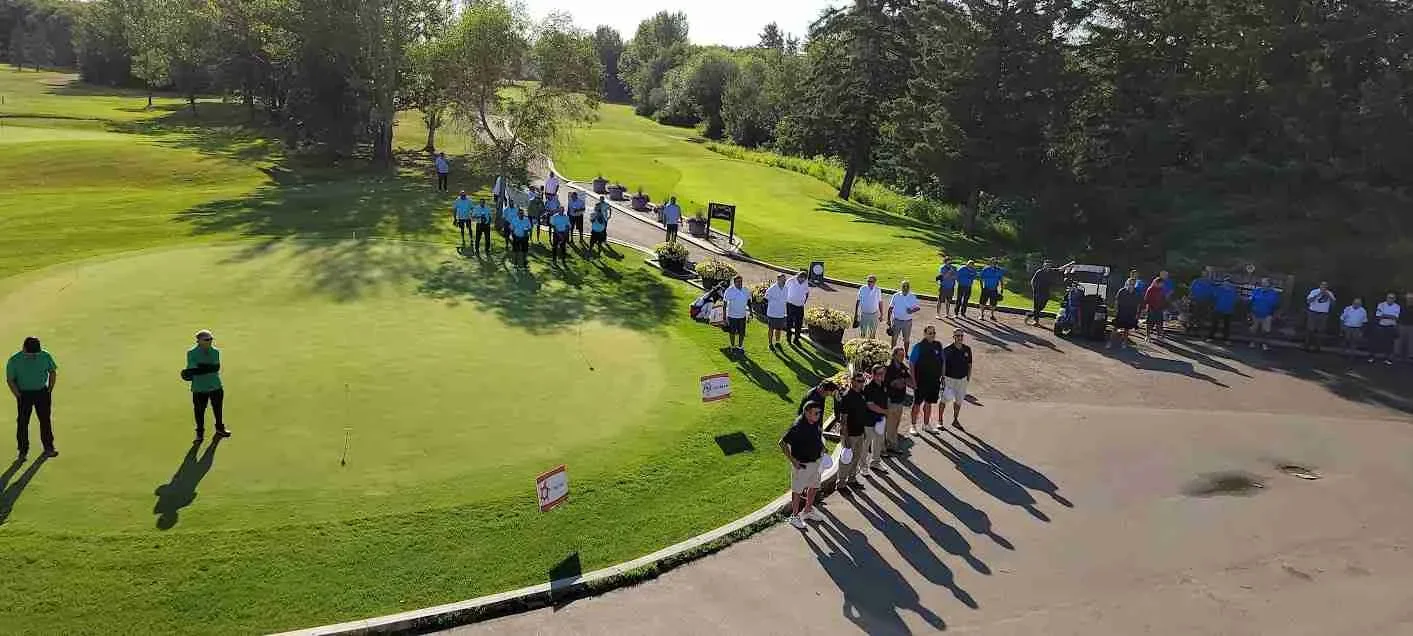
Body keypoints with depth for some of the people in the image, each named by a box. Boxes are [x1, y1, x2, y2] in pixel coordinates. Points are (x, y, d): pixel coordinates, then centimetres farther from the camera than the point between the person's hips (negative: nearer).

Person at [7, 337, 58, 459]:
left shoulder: (45, 356, -6)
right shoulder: (14, 360, -10)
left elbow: (53, 372, 7)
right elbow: (10, 380, -4)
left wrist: (49, 390, 1)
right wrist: (18, 395, -10)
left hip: (42, 392, 1)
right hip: (24, 394, -1)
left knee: (45, 420, 6)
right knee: (22, 422, 0)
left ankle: (48, 448, 16)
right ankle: (22, 451, 9)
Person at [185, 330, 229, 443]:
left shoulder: (215, 351, 1)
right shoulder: (192, 353, -9)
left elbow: (216, 367, -12)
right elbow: (192, 369, -18)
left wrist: (199, 369, -25)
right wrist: (209, 368, -32)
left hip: (216, 386, 3)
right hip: (199, 388, -3)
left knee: (218, 408, 16)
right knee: (199, 411, 4)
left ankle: (220, 429, 37)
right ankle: (200, 434, 21)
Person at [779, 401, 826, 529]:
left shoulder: (815, 423, -3)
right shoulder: (798, 427, -27)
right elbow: (782, 443, -25)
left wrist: (821, 447, 8)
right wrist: (793, 460, -22)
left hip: (815, 461, 8)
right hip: (802, 464, -8)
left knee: (814, 487, 23)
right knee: (798, 491, 8)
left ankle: (808, 511, 43)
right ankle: (794, 516, 25)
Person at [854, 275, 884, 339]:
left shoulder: (878, 290, -5)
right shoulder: (862, 289, -7)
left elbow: (880, 302, 4)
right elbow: (858, 301, 1)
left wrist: (881, 314, 5)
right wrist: (856, 314, 2)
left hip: (874, 315, 1)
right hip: (863, 314, -1)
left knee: (873, 334, 12)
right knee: (862, 333, 4)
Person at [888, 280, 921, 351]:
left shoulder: (913, 297, -3)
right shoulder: (896, 296, -4)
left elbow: (918, 307, 4)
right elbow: (890, 308, 1)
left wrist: (912, 311, -18)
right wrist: (888, 320, -2)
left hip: (907, 321, 1)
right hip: (896, 320, -1)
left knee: (906, 340, 12)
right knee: (894, 339, 5)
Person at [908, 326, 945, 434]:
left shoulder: (938, 346, 3)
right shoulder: (919, 346, -11)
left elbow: (943, 362, 13)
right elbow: (912, 363, -9)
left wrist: (942, 376, 10)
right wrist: (913, 380, -12)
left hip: (934, 380, 5)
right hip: (921, 380, -5)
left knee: (929, 403, 17)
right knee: (917, 403, 3)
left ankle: (926, 424, 31)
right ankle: (913, 426, 14)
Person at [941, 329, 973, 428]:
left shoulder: (967, 349, 0)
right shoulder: (947, 350, -13)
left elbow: (969, 364, 11)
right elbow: (943, 365, -9)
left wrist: (968, 377, 10)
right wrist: (943, 377, -12)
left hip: (962, 379, 4)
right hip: (949, 378, -4)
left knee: (959, 400, 15)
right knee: (945, 399, -3)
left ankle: (956, 420, 30)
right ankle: (940, 420, 10)